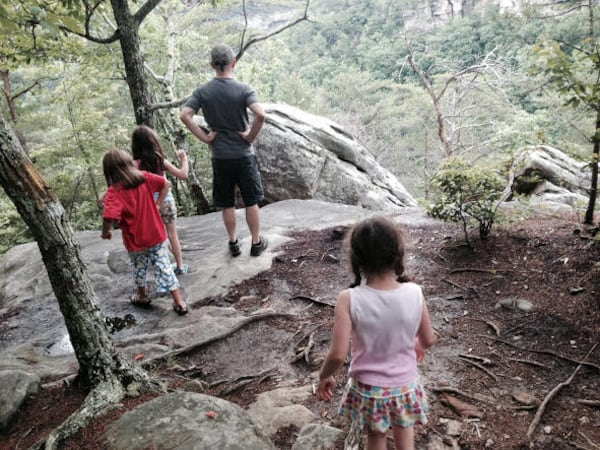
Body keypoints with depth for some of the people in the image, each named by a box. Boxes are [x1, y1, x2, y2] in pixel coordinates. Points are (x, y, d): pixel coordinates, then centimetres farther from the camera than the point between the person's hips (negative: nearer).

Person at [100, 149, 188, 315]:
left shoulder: (114, 191, -21)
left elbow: (109, 217, -33)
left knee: (139, 268, 22)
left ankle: (143, 296, 44)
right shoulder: (144, 177, -7)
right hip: (156, 235, 3)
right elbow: (166, 184, 1)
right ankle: (179, 302, 11)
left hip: (135, 240, -3)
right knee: (164, 267, 9)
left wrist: (106, 231, -14)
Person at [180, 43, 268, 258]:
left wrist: (204, 137, -6)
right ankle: (256, 243, 22)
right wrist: (251, 136, -11)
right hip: (244, 155, -2)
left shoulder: (203, 91, -3)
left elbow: (184, 115, -13)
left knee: (227, 204, 14)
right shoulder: (244, 89, -11)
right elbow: (260, 115, -26)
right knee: (251, 202, 11)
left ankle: (233, 243, 25)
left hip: (219, 157, 2)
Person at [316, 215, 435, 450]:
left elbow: (338, 354, -24)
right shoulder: (414, 293, -19)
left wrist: (324, 376, -4)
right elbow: (428, 339, -5)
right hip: (404, 386, 2)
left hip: (368, 389, -1)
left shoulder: (349, 299, -26)